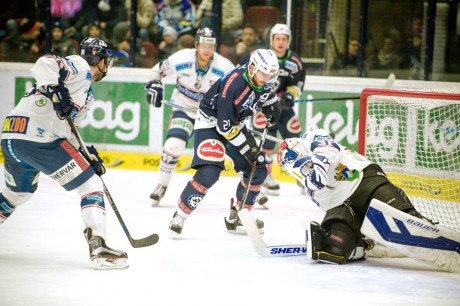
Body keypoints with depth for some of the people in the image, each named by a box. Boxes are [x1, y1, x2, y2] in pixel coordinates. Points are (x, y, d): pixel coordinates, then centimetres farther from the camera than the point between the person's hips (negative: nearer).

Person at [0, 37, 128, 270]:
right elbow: (44, 64, -17)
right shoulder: (80, 67, -1)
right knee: (91, 186, -5)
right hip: (39, 139, -10)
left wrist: (87, 154, 22)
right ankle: (98, 248, -14)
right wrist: (55, 90, -31)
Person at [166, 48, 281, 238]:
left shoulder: (262, 78, -11)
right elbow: (225, 126, -28)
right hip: (211, 121, -8)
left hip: (235, 123, 8)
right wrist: (247, 148, -24)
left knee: (258, 170, 4)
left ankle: (236, 216, 18)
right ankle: (179, 216, -13)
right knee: (209, 172, -25)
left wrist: (271, 103, 3)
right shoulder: (233, 84, -33)